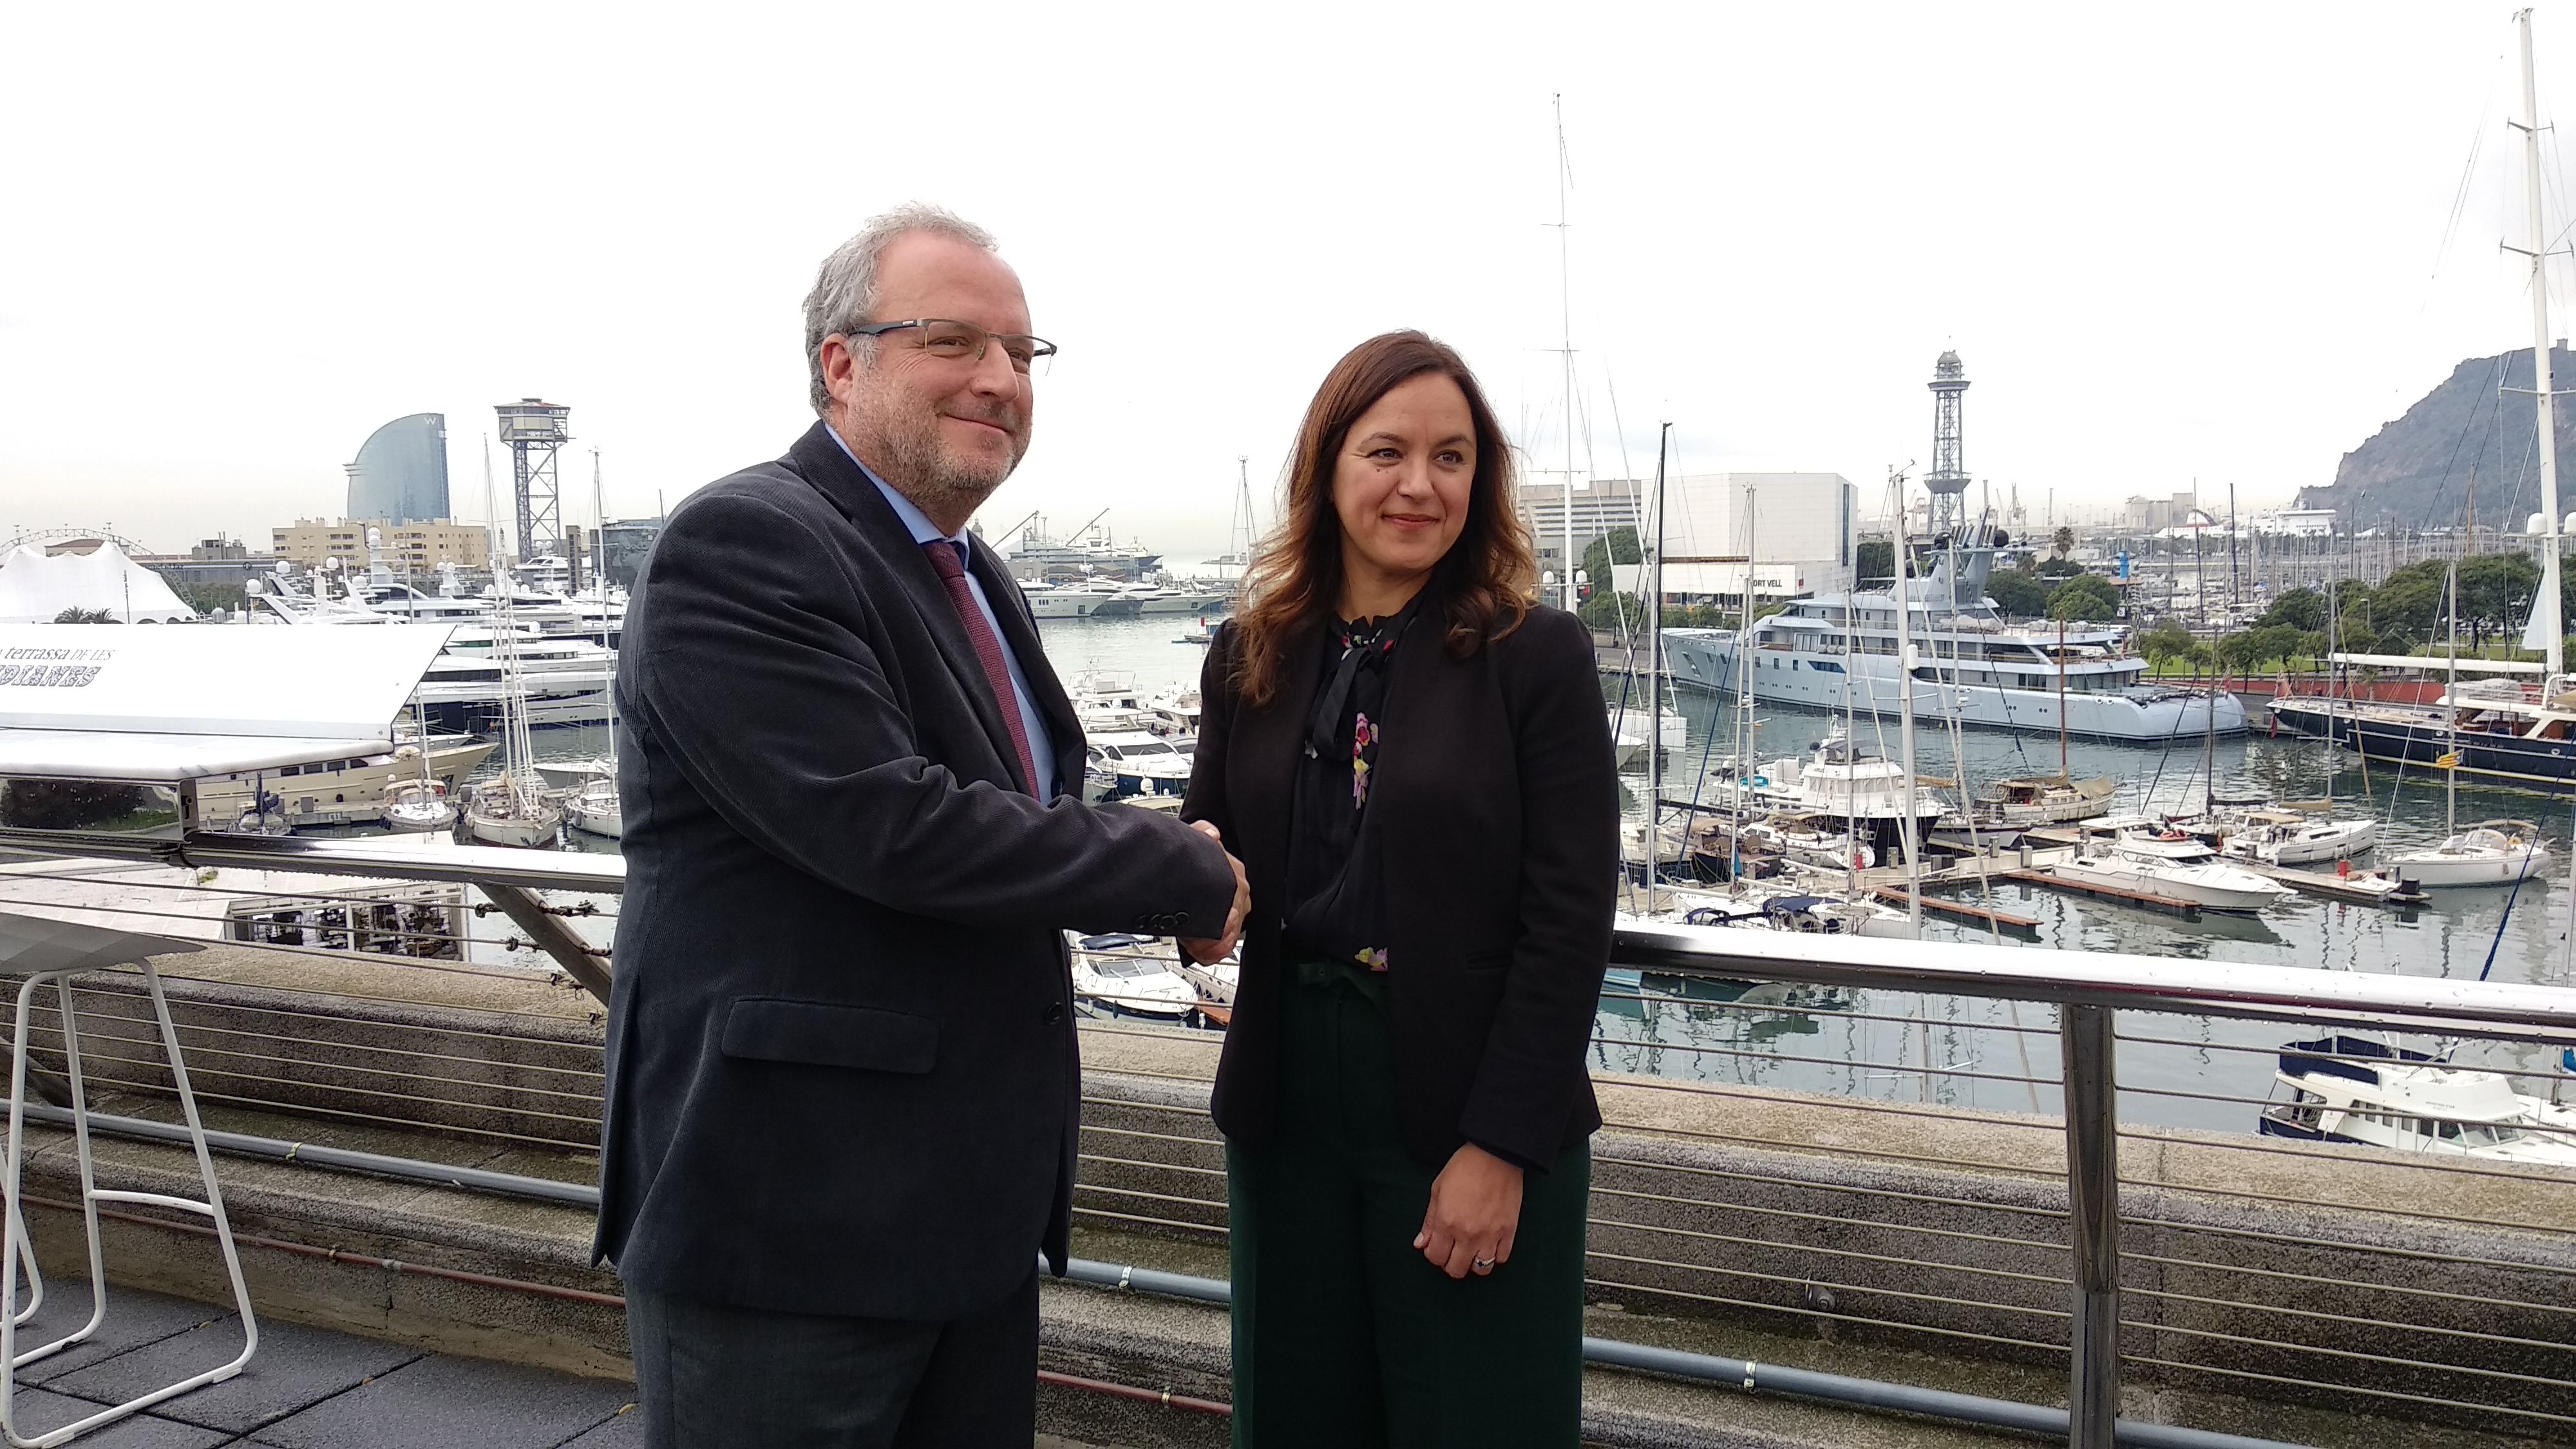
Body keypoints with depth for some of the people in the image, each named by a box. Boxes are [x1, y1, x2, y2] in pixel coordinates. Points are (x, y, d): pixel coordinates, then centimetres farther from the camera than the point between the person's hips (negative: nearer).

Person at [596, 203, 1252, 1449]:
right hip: (788, 1219, -8)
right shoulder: (742, 544, -16)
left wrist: (1160, 859, -1)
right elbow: (890, 826, -25)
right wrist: (1187, 873, -14)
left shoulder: (972, 577, 13)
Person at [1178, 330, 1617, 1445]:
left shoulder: (1538, 655, -7)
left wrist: (1503, 1145, -13)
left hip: (1471, 1104, -4)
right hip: (1286, 1098, 4)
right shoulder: (1252, 655, 5)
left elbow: (1570, 921, -10)